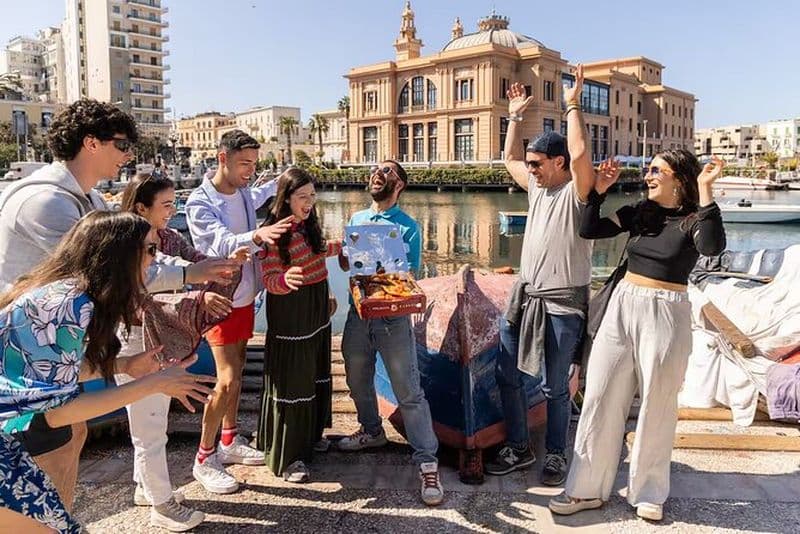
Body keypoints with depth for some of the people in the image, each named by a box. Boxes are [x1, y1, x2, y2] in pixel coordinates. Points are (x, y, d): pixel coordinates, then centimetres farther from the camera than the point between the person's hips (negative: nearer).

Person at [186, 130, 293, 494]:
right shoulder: (199, 203, -19)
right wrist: (258, 236, -53)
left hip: (245, 297, 8)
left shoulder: (244, 193, 1)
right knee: (227, 381, -11)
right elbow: (223, 244, -35)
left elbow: (258, 196, 27)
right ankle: (204, 460, 6)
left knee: (237, 371, 17)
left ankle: (229, 441, 33)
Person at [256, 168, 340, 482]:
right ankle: (286, 456, 13)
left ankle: (309, 435, 39)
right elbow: (270, 280, -22)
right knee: (290, 381, -1)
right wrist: (286, 279, -43)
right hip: (289, 314, -9)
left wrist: (343, 245, 31)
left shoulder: (308, 225, 4)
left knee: (314, 372, 20)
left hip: (316, 309, 9)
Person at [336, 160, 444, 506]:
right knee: (357, 380, 20)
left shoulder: (407, 226, -6)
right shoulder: (356, 219, 10)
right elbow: (344, 263, 12)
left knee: (409, 391, -5)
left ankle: (427, 462, 2)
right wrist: (348, 256, -9)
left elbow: (410, 276, -9)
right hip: (358, 312, 6)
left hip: (392, 316, -5)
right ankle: (371, 431, 44)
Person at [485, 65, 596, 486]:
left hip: (563, 303, -8)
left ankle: (556, 455, 25)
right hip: (524, 296, 8)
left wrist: (573, 105, -20)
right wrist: (515, 116, 23)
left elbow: (580, 153, -29)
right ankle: (518, 448, 26)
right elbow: (509, 158, 26)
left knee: (555, 387, 5)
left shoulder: (577, 191, -10)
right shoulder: (537, 187, 12)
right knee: (507, 373, 12)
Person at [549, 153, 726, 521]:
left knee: (656, 406, 8)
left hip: (666, 316, -4)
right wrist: (598, 191, -4)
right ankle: (587, 489, 16)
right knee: (600, 398, 5)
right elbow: (589, 230, 4)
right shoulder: (638, 213, 7)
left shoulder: (692, 220, -6)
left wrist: (705, 191, -26)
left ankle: (649, 492, 26)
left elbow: (712, 247, -27)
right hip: (622, 307, 5)